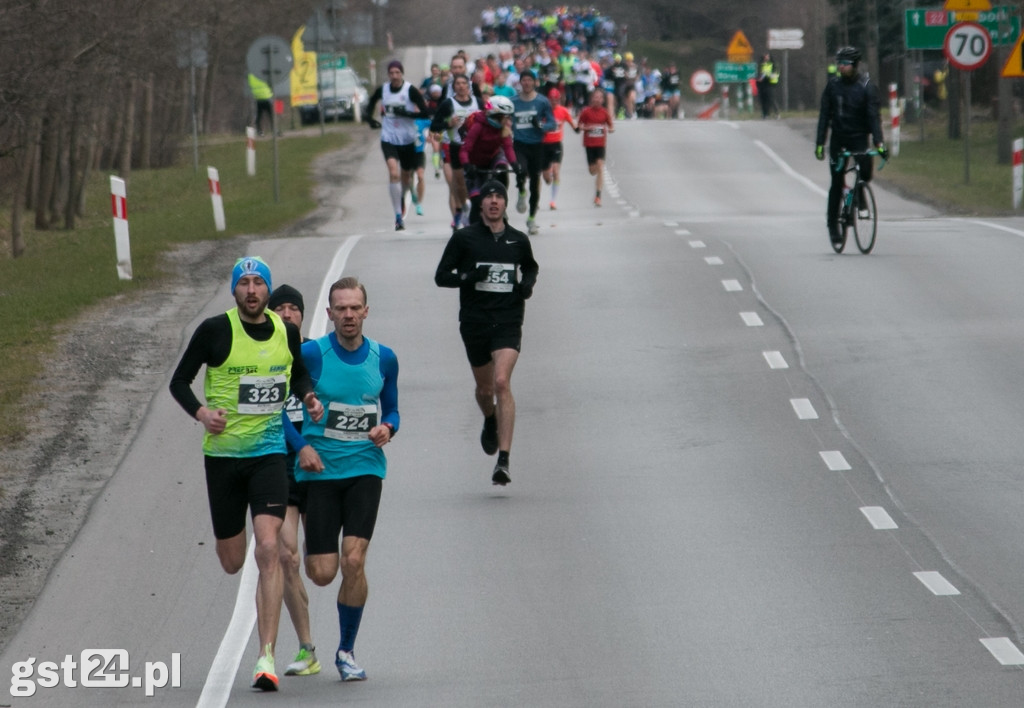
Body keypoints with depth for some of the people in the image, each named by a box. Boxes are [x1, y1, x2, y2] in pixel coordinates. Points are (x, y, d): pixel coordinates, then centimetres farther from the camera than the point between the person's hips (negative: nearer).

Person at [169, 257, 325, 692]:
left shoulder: (287, 332, 2)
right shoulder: (215, 330, -7)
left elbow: (299, 375, 21)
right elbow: (179, 381, 0)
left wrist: (309, 398, 0)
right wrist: (200, 412, -17)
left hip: (269, 452, 1)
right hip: (222, 454, 0)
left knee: (268, 550, -16)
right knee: (232, 563, 7)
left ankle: (266, 657, -15)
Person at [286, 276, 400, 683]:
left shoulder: (383, 359, 2)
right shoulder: (311, 354, -7)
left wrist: (387, 428, -7)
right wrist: (301, 446, -10)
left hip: (365, 469, 1)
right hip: (319, 471, -1)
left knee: (353, 561, -14)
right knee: (322, 574, -5)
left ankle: (347, 651, 4)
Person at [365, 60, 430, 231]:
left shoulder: (411, 90, -10)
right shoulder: (382, 90, 0)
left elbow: (425, 112, -14)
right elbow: (371, 103, 21)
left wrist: (405, 113, -24)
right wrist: (370, 118, 4)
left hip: (407, 140, 0)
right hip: (388, 139, 0)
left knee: (406, 176, 17)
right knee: (394, 173, -20)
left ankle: (402, 198, 52)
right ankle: (398, 216, -20)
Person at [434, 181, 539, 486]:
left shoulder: (518, 240, 7)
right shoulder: (463, 238, 1)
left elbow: (530, 267, 26)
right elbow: (441, 276, 2)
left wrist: (528, 283, 4)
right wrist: (468, 278, -17)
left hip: (508, 322, -1)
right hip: (474, 321, 1)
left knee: (502, 383, -18)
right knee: (485, 387, 12)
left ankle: (503, 460, -22)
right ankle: (490, 423, 50)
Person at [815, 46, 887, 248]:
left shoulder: (867, 87, -8)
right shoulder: (832, 85, 0)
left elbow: (873, 116, -13)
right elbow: (824, 115, 1)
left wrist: (879, 142, -25)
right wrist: (820, 143, -5)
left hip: (858, 137, -1)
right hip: (838, 138, 1)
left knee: (866, 172, -21)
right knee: (837, 182, -3)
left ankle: (860, 194, 12)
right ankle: (832, 222, 7)